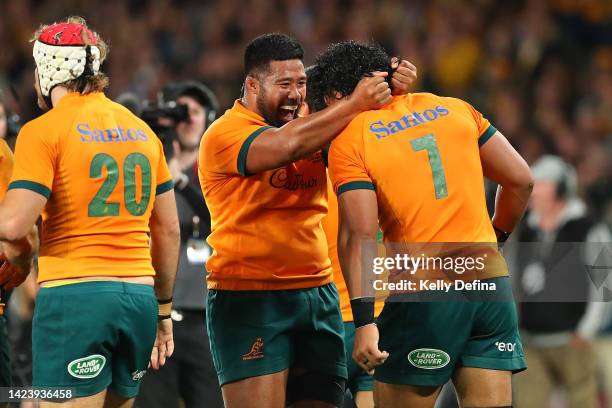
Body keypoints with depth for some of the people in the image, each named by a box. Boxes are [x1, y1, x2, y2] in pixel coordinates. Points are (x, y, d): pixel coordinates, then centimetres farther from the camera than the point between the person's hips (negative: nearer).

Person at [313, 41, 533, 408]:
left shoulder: (349, 141, -3)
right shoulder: (454, 109, 12)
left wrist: (364, 321, -17)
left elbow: (359, 235, -13)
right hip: (491, 278, 5)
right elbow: (521, 179, 13)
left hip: (423, 294, -5)